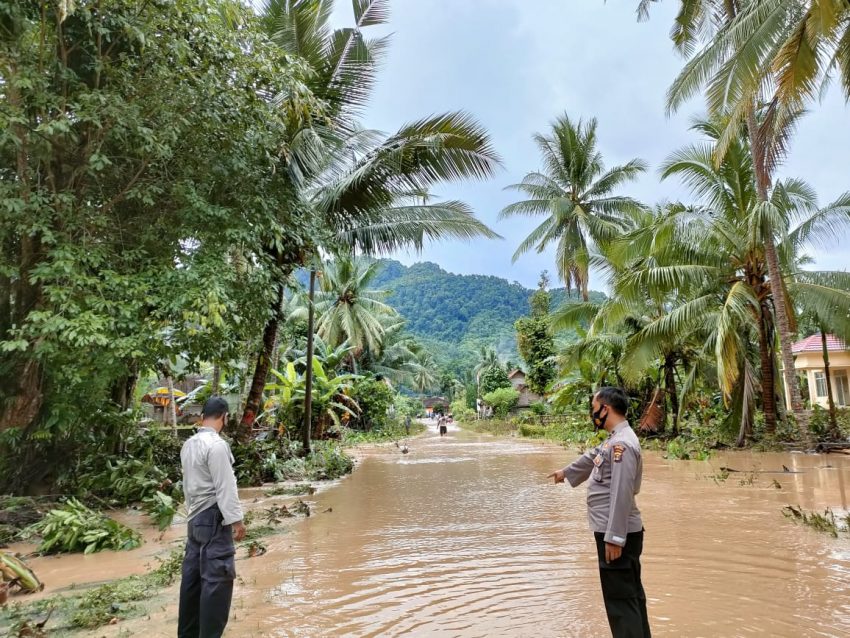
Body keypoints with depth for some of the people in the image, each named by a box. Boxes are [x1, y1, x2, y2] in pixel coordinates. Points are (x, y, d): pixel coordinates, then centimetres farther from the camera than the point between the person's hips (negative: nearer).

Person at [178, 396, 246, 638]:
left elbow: (187, 483, 13)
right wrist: (236, 519, -15)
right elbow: (225, 486, -19)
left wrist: (192, 510, 20)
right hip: (214, 518, -9)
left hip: (195, 518, 9)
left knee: (193, 577, 15)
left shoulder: (188, 445, 9)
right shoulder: (216, 445, -18)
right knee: (217, 579, -2)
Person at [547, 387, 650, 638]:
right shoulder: (614, 439, 10)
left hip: (617, 535, -10)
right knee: (631, 594, 19)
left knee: (620, 599, -1)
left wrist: (614, 538, -25)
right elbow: (591, 457, 28)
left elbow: (621, 494, -26)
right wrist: (566, 471, 42)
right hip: (618, 532, 10)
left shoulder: (622, 443, -22)